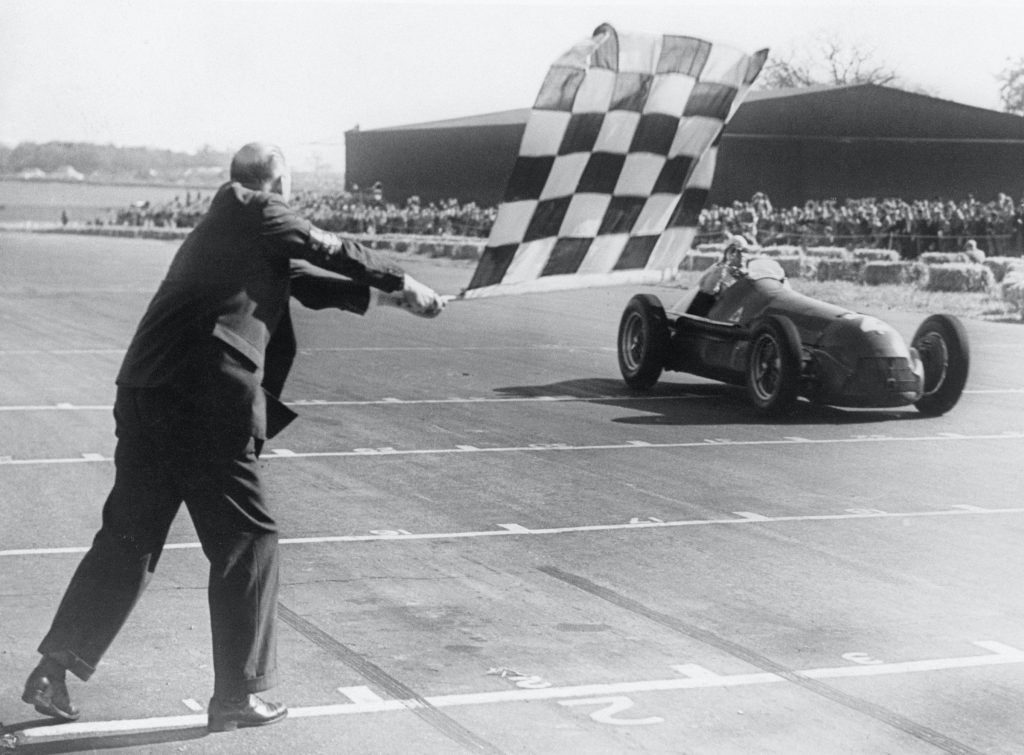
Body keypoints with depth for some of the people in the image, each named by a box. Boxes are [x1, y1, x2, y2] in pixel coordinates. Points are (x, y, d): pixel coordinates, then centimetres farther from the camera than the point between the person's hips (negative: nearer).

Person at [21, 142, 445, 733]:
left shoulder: (220, 227, 24)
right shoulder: (254, 213, -1)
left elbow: (306, 278, 27)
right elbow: (327, 250, -2)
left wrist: (381, 292, 25)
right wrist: (402, 283, 9)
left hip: (145, 397, 9)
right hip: (207, 404, -8)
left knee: (129, 539, 15)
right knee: (248, 539, 4)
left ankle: (54, 669, 13)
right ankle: (236, 696, 10)